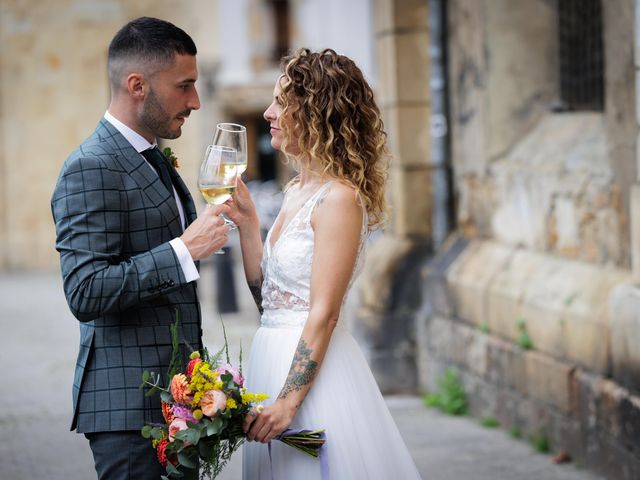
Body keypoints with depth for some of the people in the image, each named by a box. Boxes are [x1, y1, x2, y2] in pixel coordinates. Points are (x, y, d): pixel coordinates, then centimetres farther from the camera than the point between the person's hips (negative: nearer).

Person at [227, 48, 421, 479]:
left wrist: (288, 401, -22)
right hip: (274, 357, 9)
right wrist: (246, 222, 6)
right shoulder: (298, 191, 11)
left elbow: (323, 314, -19)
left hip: (312, 367, -9)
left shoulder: (339, 197, -15)